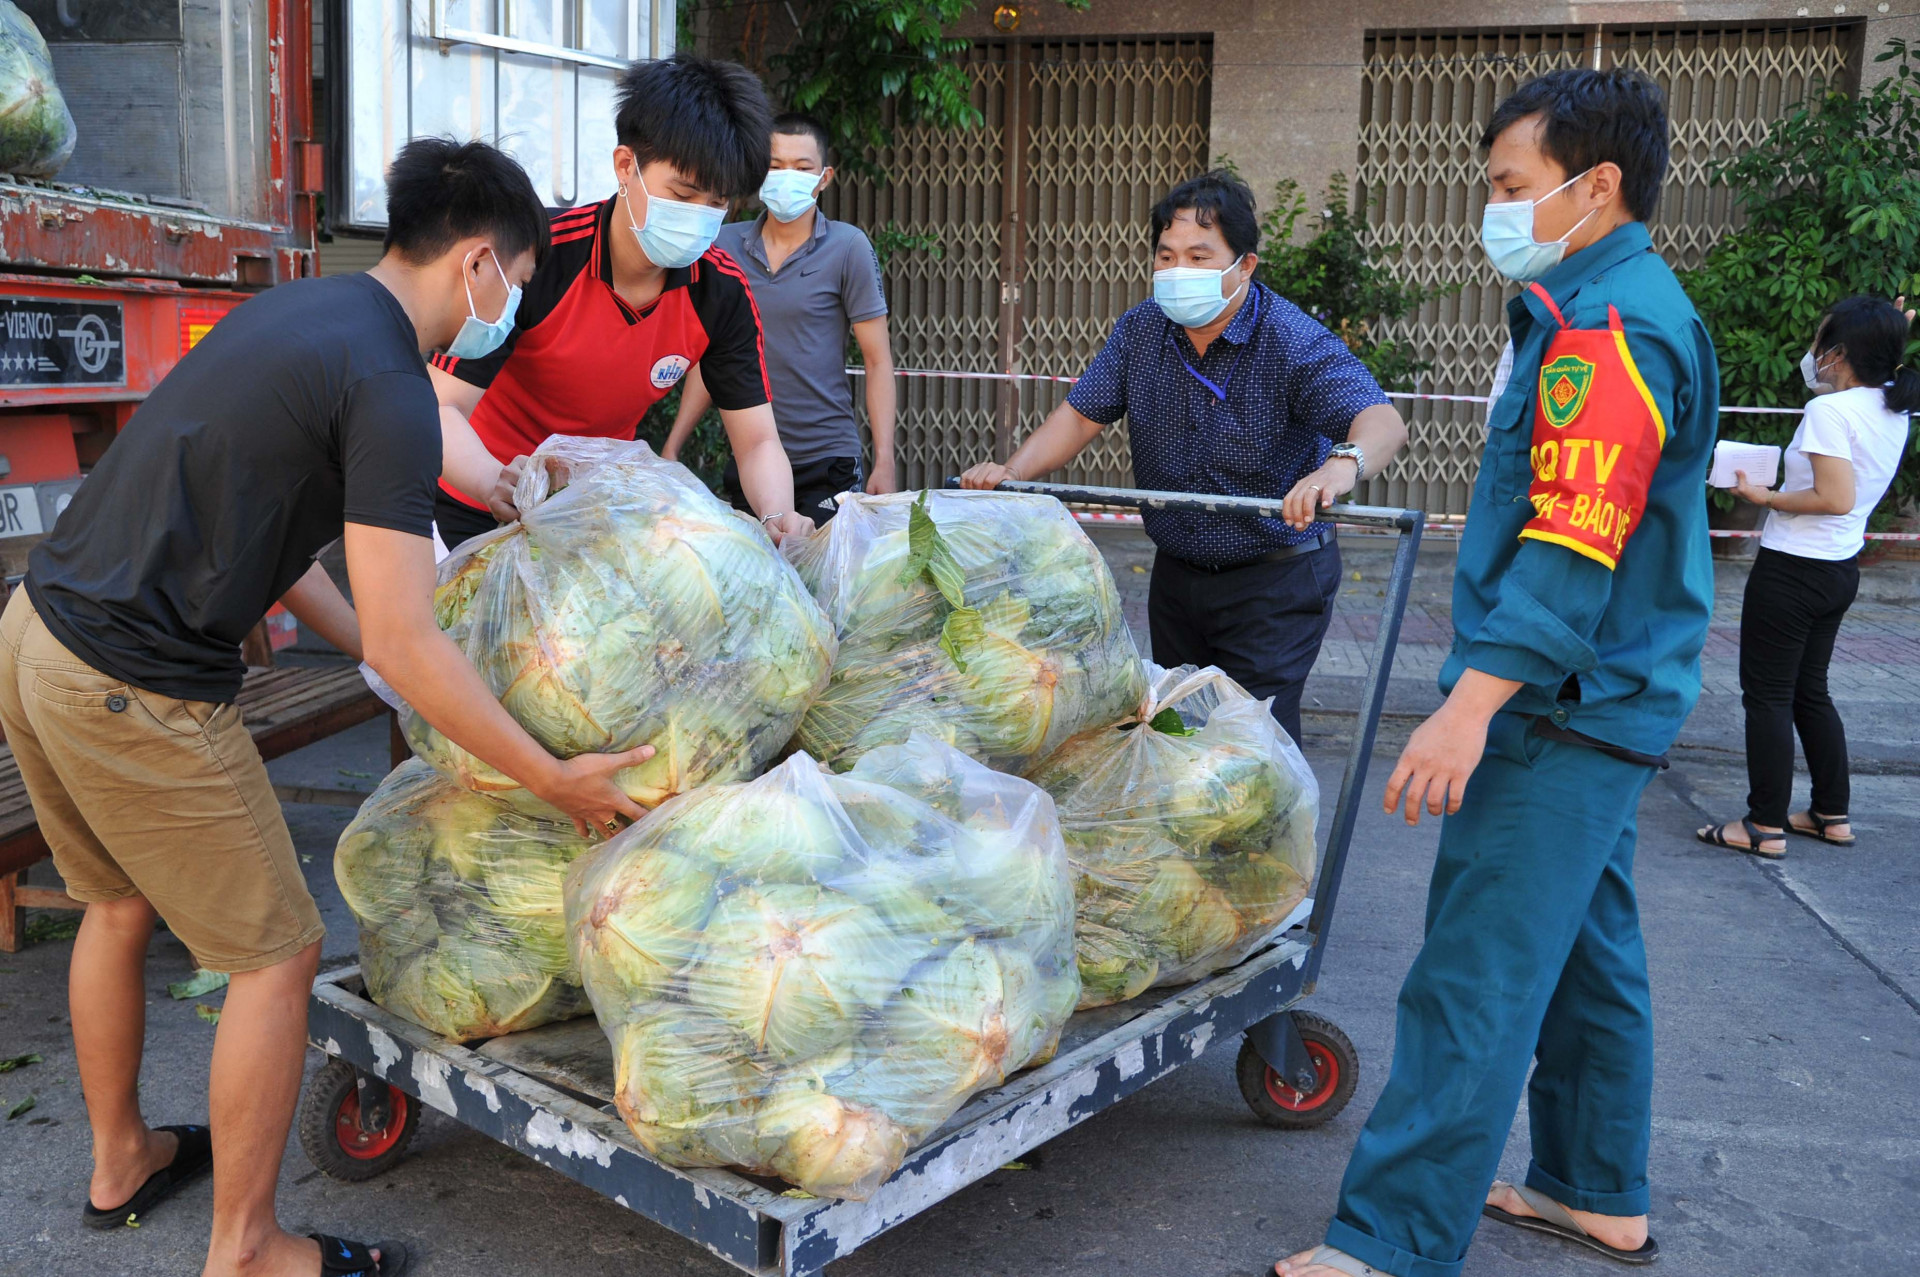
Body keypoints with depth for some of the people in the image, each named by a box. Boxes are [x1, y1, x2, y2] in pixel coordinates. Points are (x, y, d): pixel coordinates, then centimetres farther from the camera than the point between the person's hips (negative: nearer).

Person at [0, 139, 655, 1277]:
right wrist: (556, 778, -13)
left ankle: (120, 1163, 47)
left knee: (121, 905, 26)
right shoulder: (388, 387, -17)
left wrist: (372, 642, 22)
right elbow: (405, 647, -21)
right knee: (277, 955, 4)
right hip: (137, 691, -10)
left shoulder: (300, 308, 12)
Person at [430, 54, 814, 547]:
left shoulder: (723, 291, -12)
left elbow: (758, 442, -9)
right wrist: (497, 484, -47)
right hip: (476, 503, -3)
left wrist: (778, 520, -30)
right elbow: (441, 409, -26)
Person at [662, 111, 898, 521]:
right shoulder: (726, 245, 7)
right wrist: (671, 448, 8)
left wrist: (884, 462, -12)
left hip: (827, 460, -3)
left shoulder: (847, 247, -3)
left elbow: (878, 360, -4)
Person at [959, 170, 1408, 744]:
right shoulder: (1140, 330, -2)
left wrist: (1342, 464, -56)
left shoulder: (1294, 342, -20)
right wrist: (1012, 471, -16)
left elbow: (1383, 421, -32)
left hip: (1274, 581, -6)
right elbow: (1082, 415, 2)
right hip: (1176, 572, 6)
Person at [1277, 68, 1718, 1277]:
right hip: (1600, 704, 11)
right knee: (1587, 948, 18)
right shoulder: (1626, 311, 18)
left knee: (1473, 982, -8)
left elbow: (1573, 546, -25)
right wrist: (1486, 695, 23)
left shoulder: (1606, 328, -16)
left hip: (1564, 714, -11)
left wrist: (1472, 703, -30)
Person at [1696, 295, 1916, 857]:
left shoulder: (1829, 410, -19)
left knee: (1767, 695, 0)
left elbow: (1836, 499, -26)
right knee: (1809, 691, 19)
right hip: (1841, 570, 9)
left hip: (1793, 570, -9)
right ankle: (1832, 815, 26)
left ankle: (1766, 827, 4)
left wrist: (1765, 498, -15)